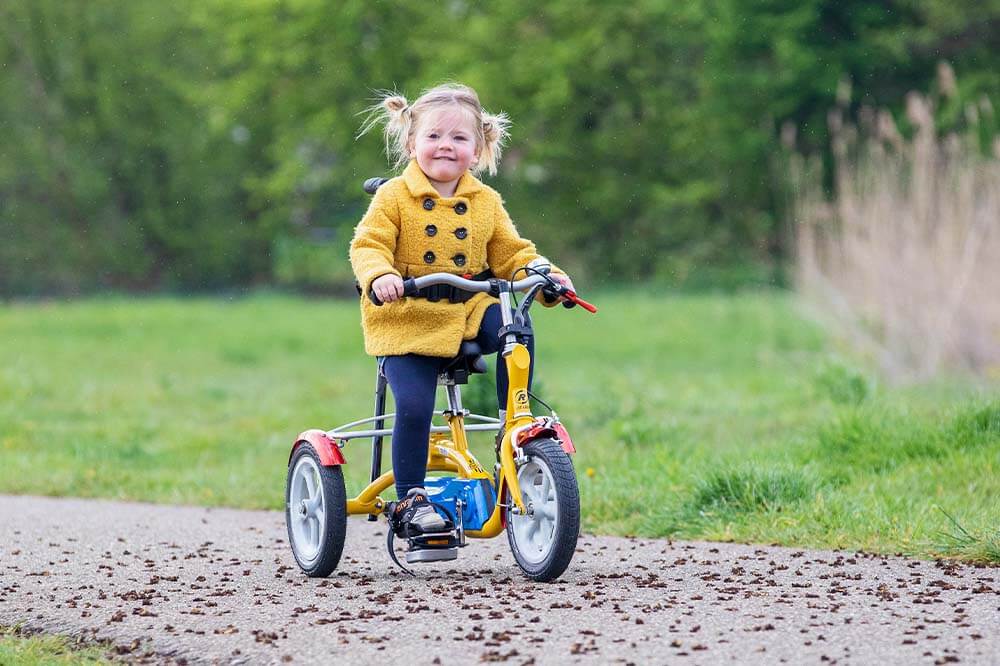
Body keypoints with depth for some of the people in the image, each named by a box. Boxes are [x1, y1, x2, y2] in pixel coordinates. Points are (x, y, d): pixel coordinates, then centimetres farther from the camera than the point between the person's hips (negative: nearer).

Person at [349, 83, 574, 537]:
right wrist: (379, 275, -32)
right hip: (407, 320, -3)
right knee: (413, 406, -19)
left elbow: (511, 254, 11)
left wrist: (547, 277, -7)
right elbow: (369, 245, -10)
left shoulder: (485, 202, 9)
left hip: (467, 312, 3)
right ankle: (409, 499, -2)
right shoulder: (394, 197, -2)